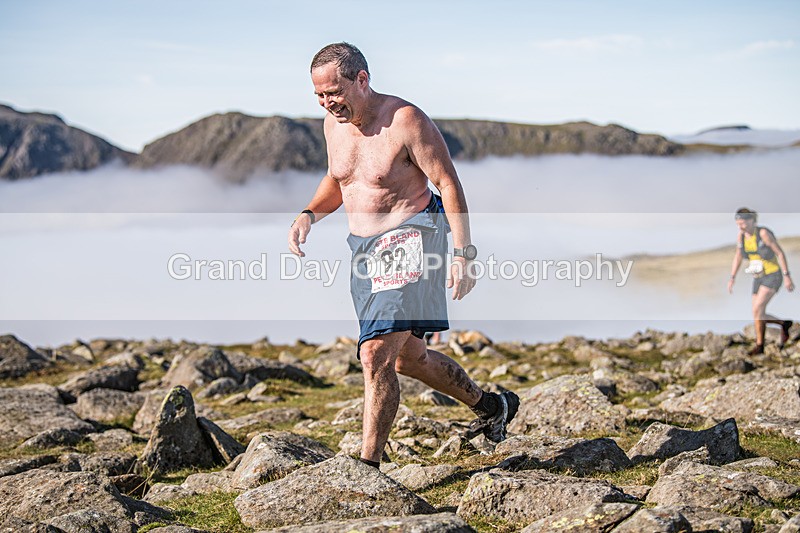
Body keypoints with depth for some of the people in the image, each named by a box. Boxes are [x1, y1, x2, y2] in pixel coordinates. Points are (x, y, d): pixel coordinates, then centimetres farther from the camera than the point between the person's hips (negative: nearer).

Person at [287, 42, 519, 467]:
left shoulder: (406, 121, -17)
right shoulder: (334, 124, 4)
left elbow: (449, 184, -14)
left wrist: (462, 255, -19)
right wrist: (309, 214, 1)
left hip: (408, 242, -8)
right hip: (362, 248, 8)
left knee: (376, 356, -18)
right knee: (406, 356, 19)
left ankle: (367, 465, -11)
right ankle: (490, 405, 40)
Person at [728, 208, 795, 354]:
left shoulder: (763, 233, -20)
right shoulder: (741, 236, 0)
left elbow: (780, 253, -16)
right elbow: (738, 257, 12)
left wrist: (787, 276, -16)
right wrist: (732, 278, 5)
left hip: (773, 277, -7)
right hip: (759, 279, 7)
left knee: (757, 310, -19)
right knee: (759, 315, 3)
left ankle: (759, 346, -6)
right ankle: (784, 324, 28)